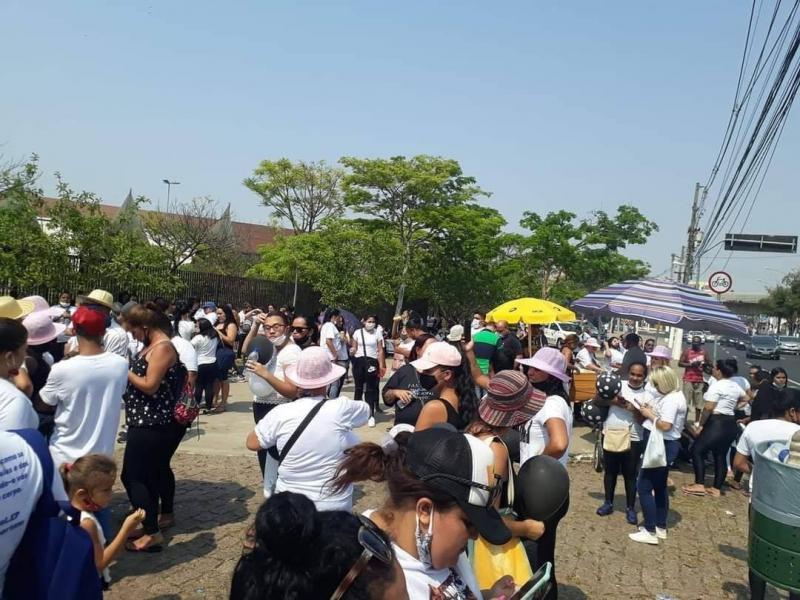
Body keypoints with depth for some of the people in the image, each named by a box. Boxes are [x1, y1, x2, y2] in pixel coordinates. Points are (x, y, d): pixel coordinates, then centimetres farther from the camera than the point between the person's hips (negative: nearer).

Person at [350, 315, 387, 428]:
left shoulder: (377, 334, 2)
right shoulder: (357, 332, 3)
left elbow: (380, 351, 2)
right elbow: (354, 348, 7)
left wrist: (381, 366, -4)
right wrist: (352, 351, -17)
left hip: (372, 361, -1)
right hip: (359, 361, 1)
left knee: (370, 389, 1)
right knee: (358, 387, 9)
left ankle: (371, 415, 5)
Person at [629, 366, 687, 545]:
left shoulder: (671, 399, -22)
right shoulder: (669, 395, 9)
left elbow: (665, 425, -29)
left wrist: (649, 415, -17)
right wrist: (647, 410, -6)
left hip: (662, 446, -11)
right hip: (662, 445, 11)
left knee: (644, 486, -6)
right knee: (659, 486, 18)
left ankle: (650, 532, -1)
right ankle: (661, 527, 28)